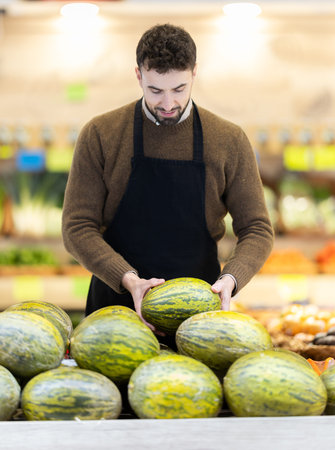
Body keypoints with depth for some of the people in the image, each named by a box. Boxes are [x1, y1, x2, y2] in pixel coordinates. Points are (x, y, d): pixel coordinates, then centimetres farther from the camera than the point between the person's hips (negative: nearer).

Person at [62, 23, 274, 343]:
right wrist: (127, 279, -22)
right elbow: (77, 228, -6)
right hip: (116, 305, -1)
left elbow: (257, 230, 1)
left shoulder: (229, 140, -1)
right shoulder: (99, 134, -4)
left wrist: (229, 278, -20)